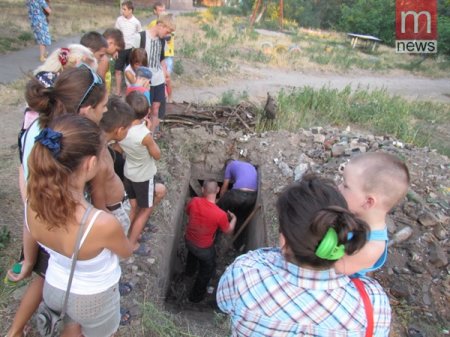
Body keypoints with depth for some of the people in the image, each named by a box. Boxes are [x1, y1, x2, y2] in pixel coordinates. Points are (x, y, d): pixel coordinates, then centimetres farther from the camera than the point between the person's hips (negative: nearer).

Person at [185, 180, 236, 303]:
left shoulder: (194, 201, -24)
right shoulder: (220, 214, -34)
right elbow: (228, 230, -13)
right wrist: (234, 218, 6)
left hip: (188, 240, 5)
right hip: (204, 248, -4)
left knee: (192, 252, 41)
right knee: (207, 270, 25)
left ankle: (189, 271, 69)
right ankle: (196, 295, 44)